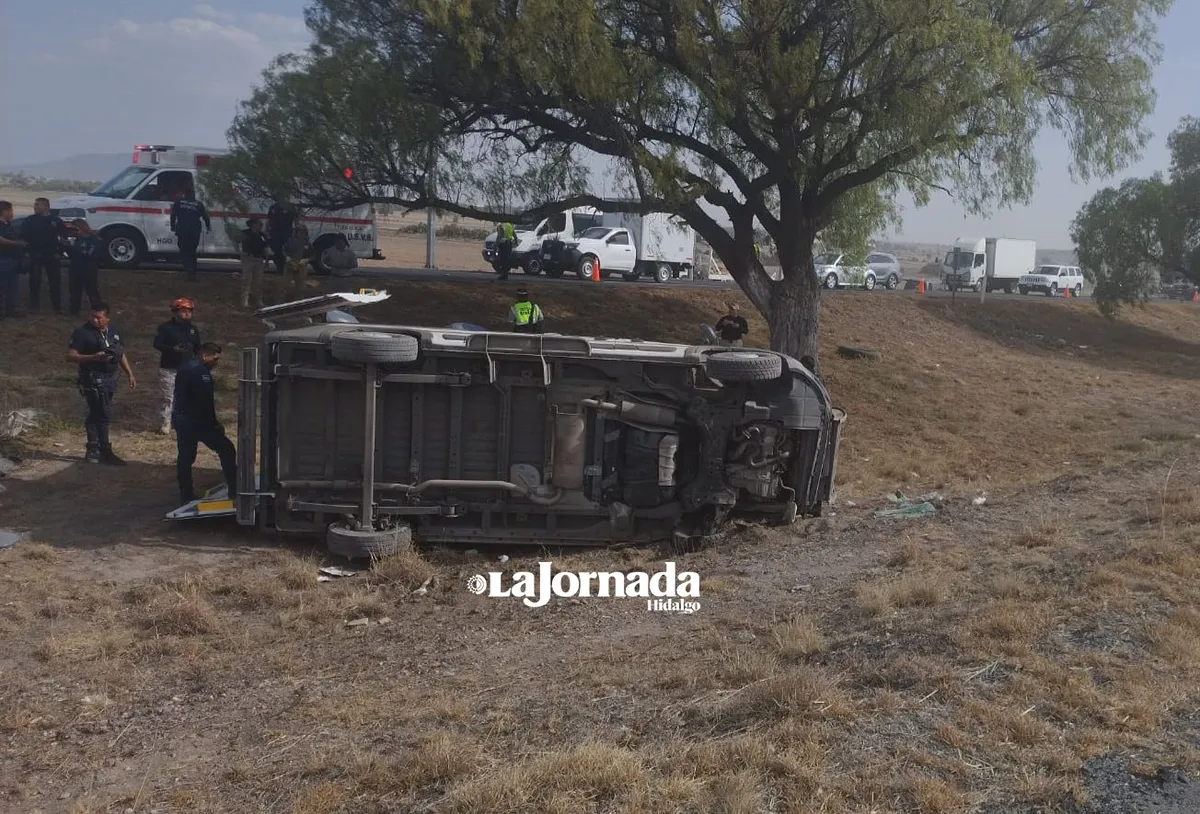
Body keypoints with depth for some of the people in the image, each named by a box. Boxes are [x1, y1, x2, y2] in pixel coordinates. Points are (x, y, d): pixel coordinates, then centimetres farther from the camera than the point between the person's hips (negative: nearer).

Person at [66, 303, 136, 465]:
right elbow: (70, 356, -13)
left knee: (96, 415, 13)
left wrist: (130, 374, 15)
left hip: (110, 378, 7)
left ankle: (93, 452, 19)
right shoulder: (82, 333, -9)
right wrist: (94, 357, -25)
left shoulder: (114, 330, 10)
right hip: (93, 378, -7)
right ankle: (105, 452, 0)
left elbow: (121, 353, 19)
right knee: (103, 415, -8)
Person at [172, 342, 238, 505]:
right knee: (227, 449, 0)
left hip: (180, 420, 9)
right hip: (197, 422, -9)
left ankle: (186, 495, 19)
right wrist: (214, 423, -9)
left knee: (185, 457, 14)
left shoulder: (185, 367, 13)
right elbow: (205, 401, -21)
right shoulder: (201, 372, -18)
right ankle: (234, 490, 0)